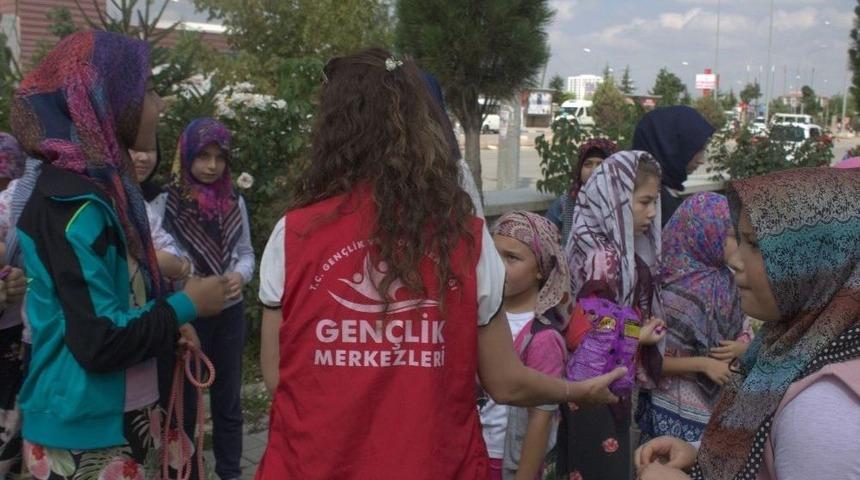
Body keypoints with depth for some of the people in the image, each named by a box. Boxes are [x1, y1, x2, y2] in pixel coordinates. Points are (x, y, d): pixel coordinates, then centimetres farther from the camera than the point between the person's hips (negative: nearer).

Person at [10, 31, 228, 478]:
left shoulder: (96, 187, 8)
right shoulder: (74, 203, -20)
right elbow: (100, 341, -24)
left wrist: (167, 324, 2)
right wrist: (186, 305, -12)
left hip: (116, 424, 9)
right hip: (85, 438, -9)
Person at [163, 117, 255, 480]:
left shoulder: (235, 201, 3)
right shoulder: (167, 201, -9)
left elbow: (246, 253, 8)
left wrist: (239, 275, -13)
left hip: (230, 312, 4)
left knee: (228, 398, 15)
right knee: (183, 399, 10)